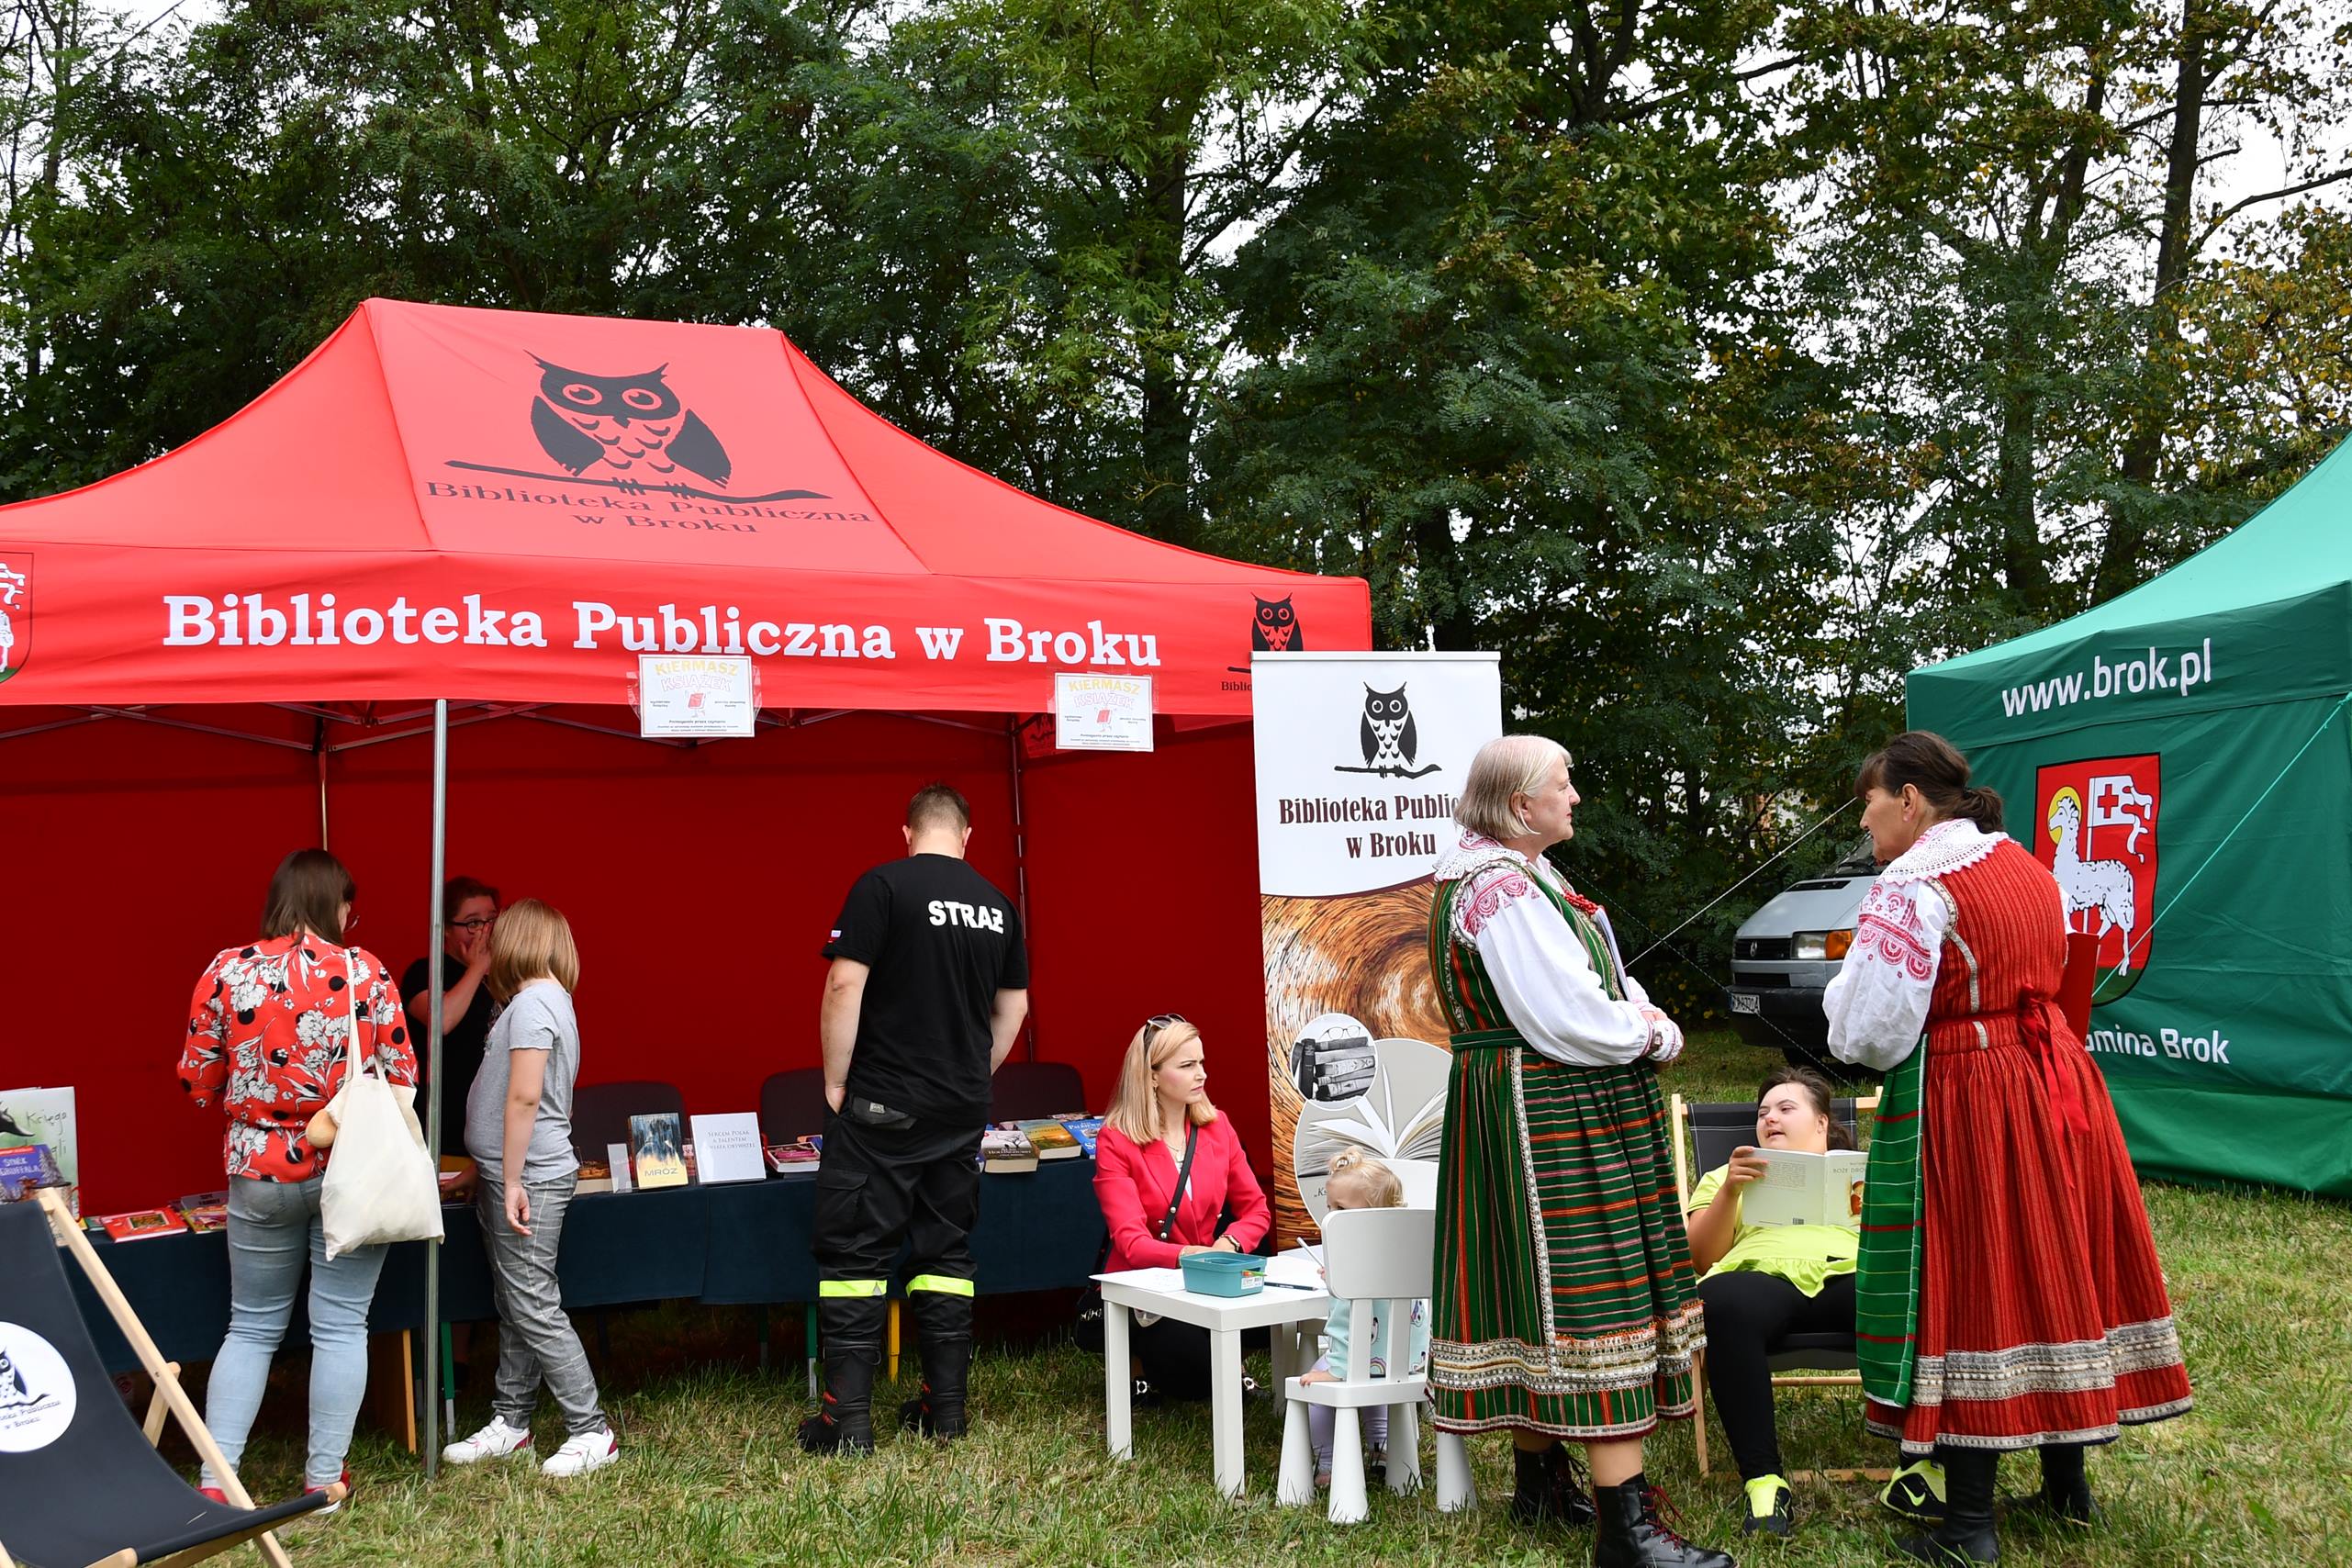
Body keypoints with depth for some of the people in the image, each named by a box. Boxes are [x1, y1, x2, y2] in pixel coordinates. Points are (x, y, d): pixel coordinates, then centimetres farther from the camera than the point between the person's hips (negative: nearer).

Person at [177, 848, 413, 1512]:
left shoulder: (227, 970, -4)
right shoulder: (365, 972, -8)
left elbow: (197, 1082, 3)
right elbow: (402, 1075, -5)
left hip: (260, 1173, 2)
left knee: (252, 1328, 16)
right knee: (340, 1327, 9)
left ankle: (214, 1481, 15)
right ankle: (323, 1478, 16)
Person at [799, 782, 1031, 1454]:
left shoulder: (882, 886, -8)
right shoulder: (996, 904, 8)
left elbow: (845, 985, -14)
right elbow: (1014, 1006, 14)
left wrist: (835, 1082, -5)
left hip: (882, 1105, -5)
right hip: (962, 1109, 5)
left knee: (854, 1252, 0)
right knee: (946, 1251, 12)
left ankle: (848, 1417, -1)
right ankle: (944, 1407, 15)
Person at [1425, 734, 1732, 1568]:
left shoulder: (1519, 876, 15)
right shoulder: (1500, 890, -19)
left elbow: (1604, 978, 18)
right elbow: (1568, 1020, -23)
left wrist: (1640, 1016, -3)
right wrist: (1655, 1034, -7)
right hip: (1547, 1118, -11)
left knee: (1533, 1292, 16)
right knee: (1592, 1291, -10)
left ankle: (1540, 1480, 27)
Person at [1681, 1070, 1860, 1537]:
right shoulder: (1726, 1176, 32)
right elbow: (1701, 1257, 15)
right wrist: (1729, 1191, -1)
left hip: (1850, 1273, 0)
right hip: (1763, 1276, 0)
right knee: (1724, 1301, -39)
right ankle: (1763, 1482, -38)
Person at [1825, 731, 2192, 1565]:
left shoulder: (1912, 887, -16)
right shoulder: (2026, 866, 11)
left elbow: (1871, 1035, -20)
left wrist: (1845, 989, -2)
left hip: (1962, 1106, -8)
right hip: (2055, 1084, 8)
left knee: (1965, 1287, -2)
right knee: (2050, 1273, 15)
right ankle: (2067, 1483, 28)